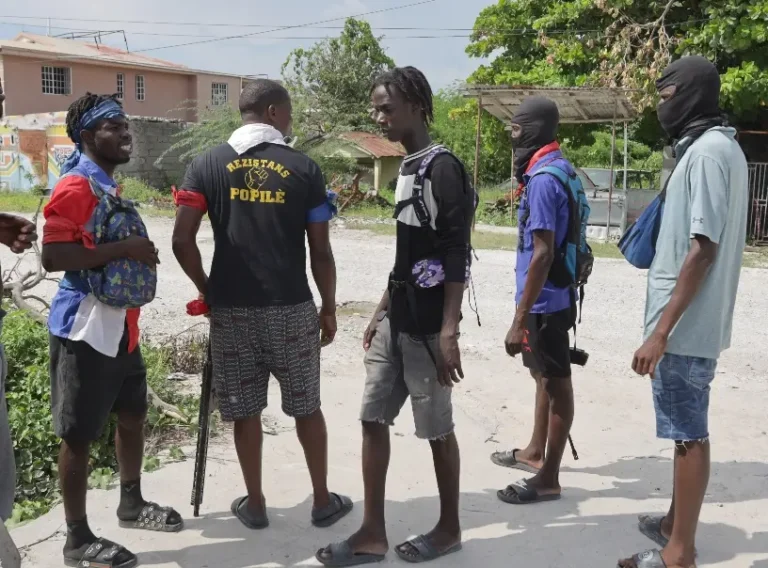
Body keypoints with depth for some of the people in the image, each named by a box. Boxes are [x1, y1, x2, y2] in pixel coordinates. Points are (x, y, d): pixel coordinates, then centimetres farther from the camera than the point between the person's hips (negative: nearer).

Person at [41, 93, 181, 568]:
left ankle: (132, 504, 38)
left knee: (133, 415, 19)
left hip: (122, 326, 10)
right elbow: (52, 256, -24)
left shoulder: (111, 185, 14)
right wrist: (124, 249, -24)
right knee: (79, 434, 2)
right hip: (85, 329, -9)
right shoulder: (75, 187, -15)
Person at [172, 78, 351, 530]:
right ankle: (323, 500, 25)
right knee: (307, 407, 13)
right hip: (292, 308, -1)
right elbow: (321, 252, -3)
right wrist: (329, 308, 8)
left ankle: (255, 504, 25)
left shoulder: (208, 165, 1)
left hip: (231, 309, 1)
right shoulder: (304, 169, -3)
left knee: (245, 411, 13)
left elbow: (182, 241, -5)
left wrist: (206, 287, 11)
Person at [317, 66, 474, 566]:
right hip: (396, 321, 9)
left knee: (437, 428, 5)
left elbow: (457, 257, -18)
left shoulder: (443, 169, -13)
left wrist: (449, 331, -23)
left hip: (427, 326, -9)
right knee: (373, 418, 9)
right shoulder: (407, 169, 13)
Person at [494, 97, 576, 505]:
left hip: (545, 301, -10)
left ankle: (548, 479, 12)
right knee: (544, 376, 21)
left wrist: (519, 319, -24)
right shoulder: (555, 169, 10)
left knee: (556, 383, 0)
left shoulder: (543, 178, -20)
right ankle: (535, 452, 39)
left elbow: (542, 253, -25)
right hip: (548, 297, 10)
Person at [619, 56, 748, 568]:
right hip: (695, 321, 10)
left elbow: (702, 249, -22)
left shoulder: (707, 151, -16)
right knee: (686, 429, 18)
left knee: (688, 432, -1)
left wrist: (661, 331, -23)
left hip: (686, 325, -10)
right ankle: (677, 522, 34)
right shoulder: (717, 147, 14)